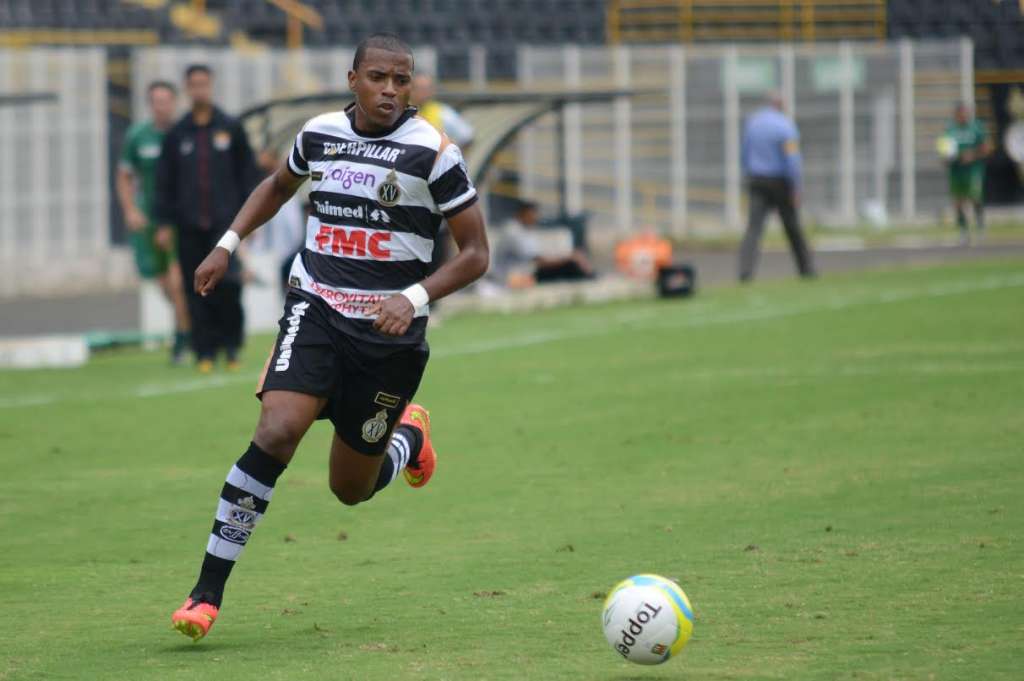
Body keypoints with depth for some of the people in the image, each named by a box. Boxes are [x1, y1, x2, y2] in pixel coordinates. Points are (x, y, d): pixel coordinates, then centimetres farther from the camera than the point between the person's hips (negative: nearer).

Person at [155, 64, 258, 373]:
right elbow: (165, 181, 11)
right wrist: (165, 222, 4)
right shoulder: (176, 134, 9)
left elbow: (247, 173, 8)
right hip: (190, 226, 2)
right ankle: (205, 351, 6)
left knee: (227, 282, -15)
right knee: (198, 291, 0)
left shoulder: (230, 128, 7)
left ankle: (231, 342, 1)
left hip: (225, 221, -2)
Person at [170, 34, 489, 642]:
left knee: (351, 488, 8)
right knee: (277, 432, -25)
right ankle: (207, 594, -21)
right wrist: (229, 244, 16)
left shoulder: (432, 151, -9)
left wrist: (415, 298, -19)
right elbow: (279, 186, 27)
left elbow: (475, 254, -5)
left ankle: (410, 434, 46)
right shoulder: (320, 134, 3)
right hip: (315, 311, 2)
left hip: (389, 331, -1)